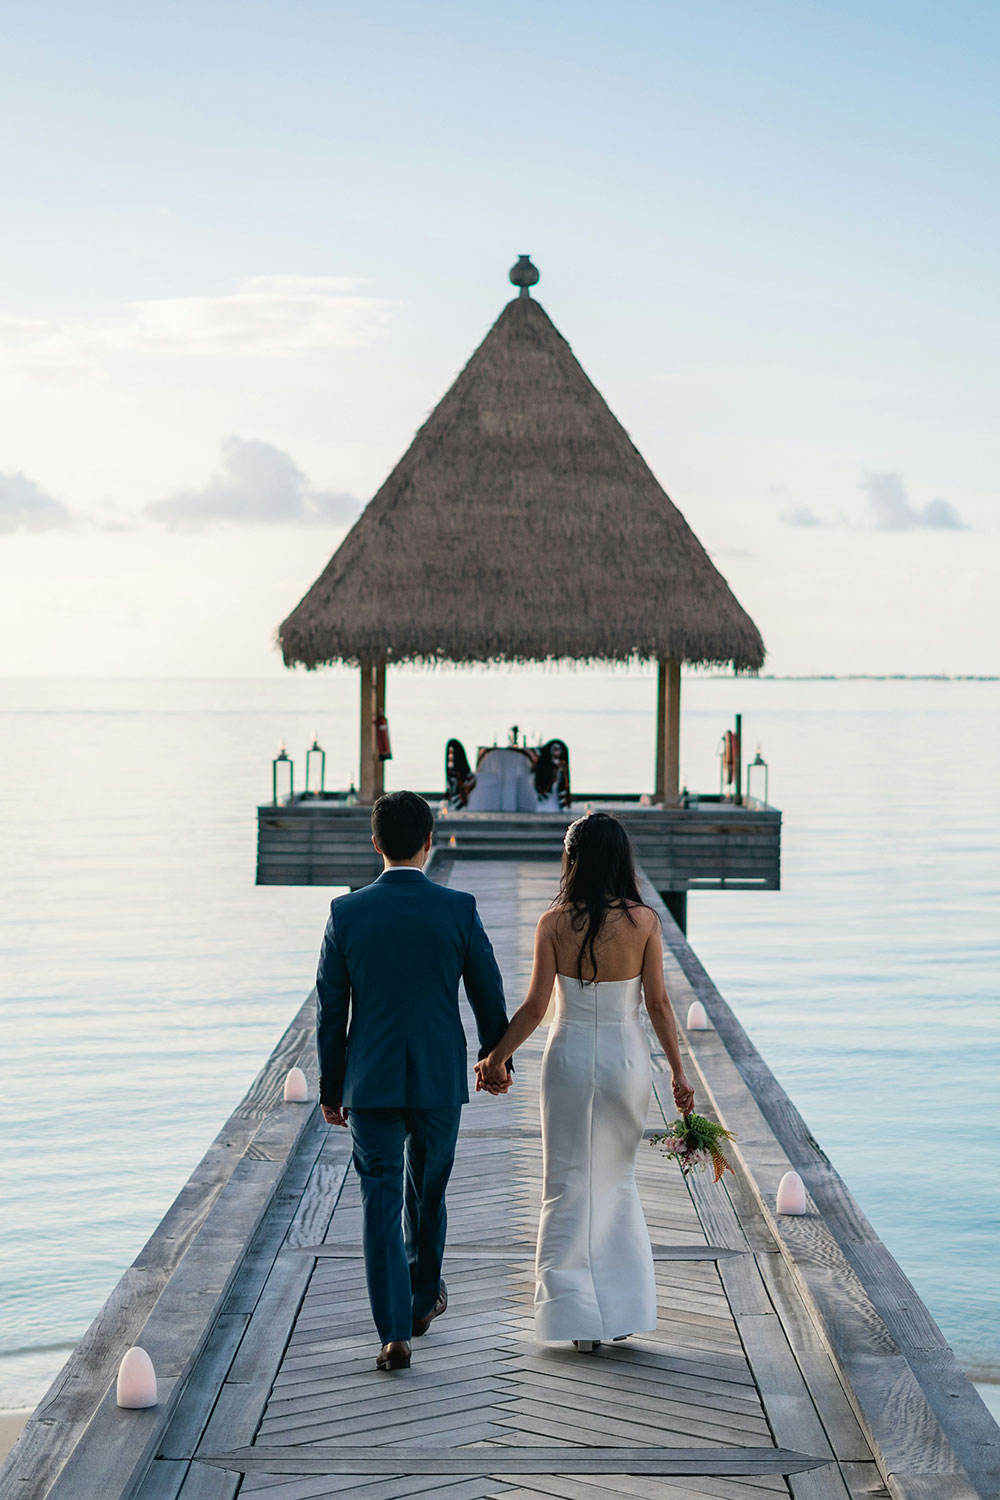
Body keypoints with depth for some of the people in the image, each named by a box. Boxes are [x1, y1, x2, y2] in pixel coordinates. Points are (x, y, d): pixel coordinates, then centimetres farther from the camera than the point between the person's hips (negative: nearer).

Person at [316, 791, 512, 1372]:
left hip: (371, 1082, -1)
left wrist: (331, 1088, 9)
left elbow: (330, 1008, -2)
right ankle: (424, 1298, 38)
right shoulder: (458, 909, -7)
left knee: (382, 1200, 2)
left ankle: (396, 1332, -6)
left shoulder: (347, 912, -6)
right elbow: (489, 994, 1)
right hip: (441, 1080, 1)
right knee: (427, 1191, 20)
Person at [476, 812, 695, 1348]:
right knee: (618, 1179, 18)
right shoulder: (644, 921, -8)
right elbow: (657, 1003, -6)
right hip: (626, 1056, 1)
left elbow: (534, 1006, -8)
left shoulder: (554, 922, -9)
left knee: (569, 1183, 9)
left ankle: (576, 1312, 7)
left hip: (571, 1057, -1)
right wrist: (679, 1072, 2)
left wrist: (495, 1058, 4)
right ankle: (623, 1309, 19)